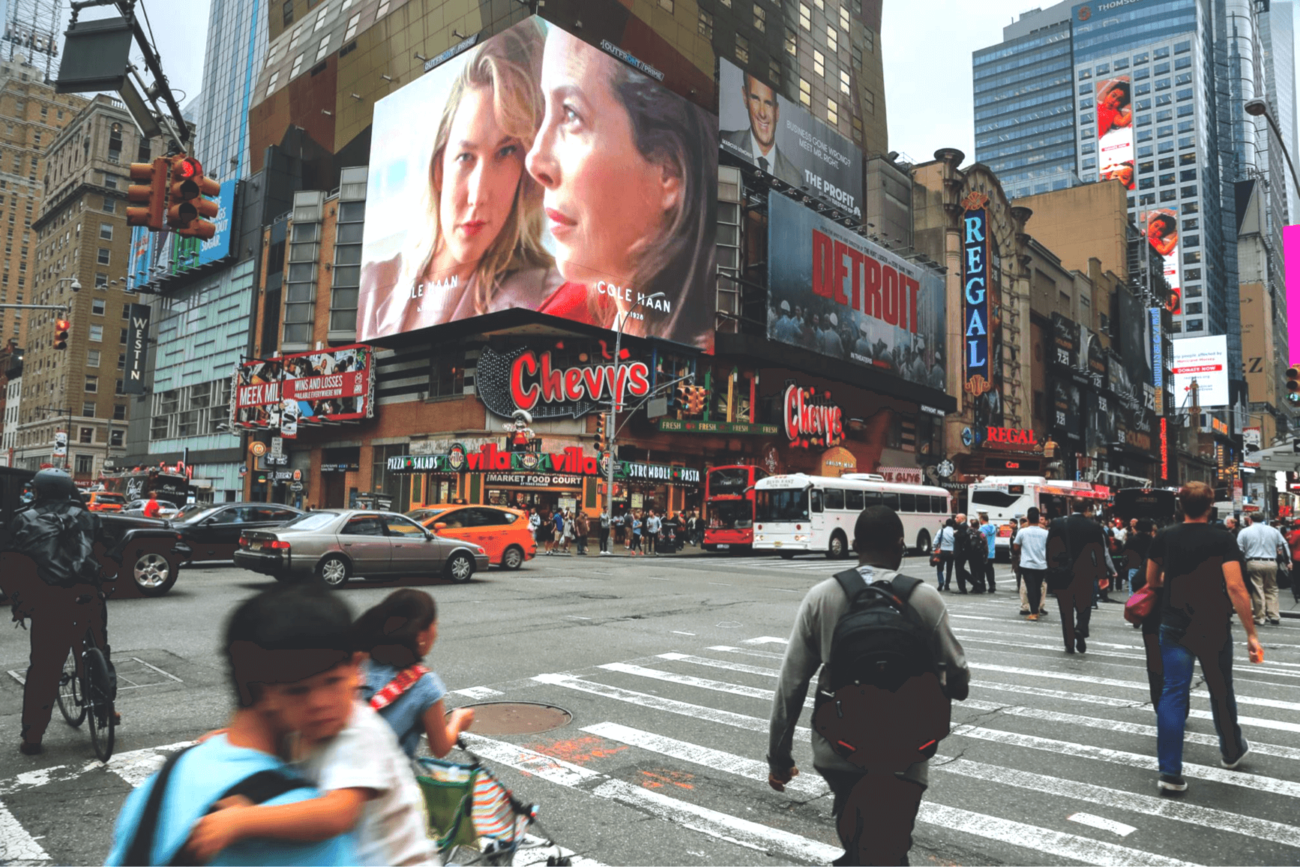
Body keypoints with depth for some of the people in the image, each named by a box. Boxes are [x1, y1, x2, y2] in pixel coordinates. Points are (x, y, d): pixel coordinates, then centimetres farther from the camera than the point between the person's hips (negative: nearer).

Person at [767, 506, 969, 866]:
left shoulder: (820, 597, -6)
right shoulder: (924, 599, -10)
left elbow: (791, 682, -4)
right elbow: (958, 681, -1)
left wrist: (779, 755, 6)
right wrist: (955, 685, 23)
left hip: (835, 752, 3)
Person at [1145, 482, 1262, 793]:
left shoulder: (1164, 537, -1)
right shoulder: (1222, 539, -9)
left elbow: (1152, 582, 10)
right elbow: (1235, 587, -18)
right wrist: (1251, 633, -14)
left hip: (1175, 627, 1)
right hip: (1214, 628, -1)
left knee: (1173, 693, 0)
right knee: (1221, 691, 19)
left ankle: (1170, 771, -4)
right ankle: (1232, 751, 43)